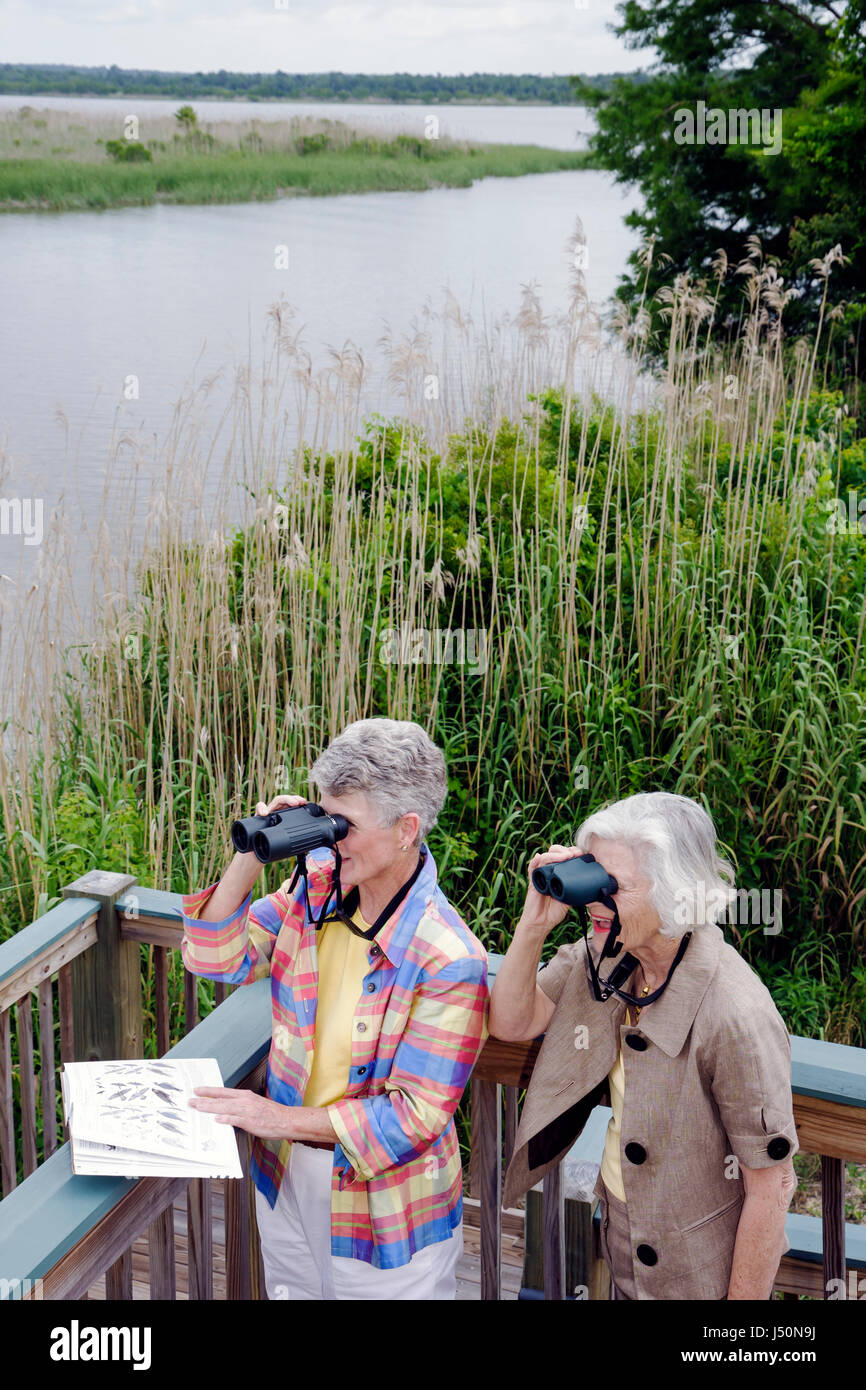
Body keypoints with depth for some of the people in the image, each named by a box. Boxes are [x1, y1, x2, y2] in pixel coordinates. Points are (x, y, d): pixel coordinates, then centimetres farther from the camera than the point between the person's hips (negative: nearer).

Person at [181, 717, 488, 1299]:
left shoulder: (449, 960, -27)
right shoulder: (316, 885, -8)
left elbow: (414, 1114, -23)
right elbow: (218, 958, -2)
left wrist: (285, 1119, -25)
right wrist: (251, 858, -17)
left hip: (384, 1205, -6)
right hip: (286, 1173, 6)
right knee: (290, 1288, 26)